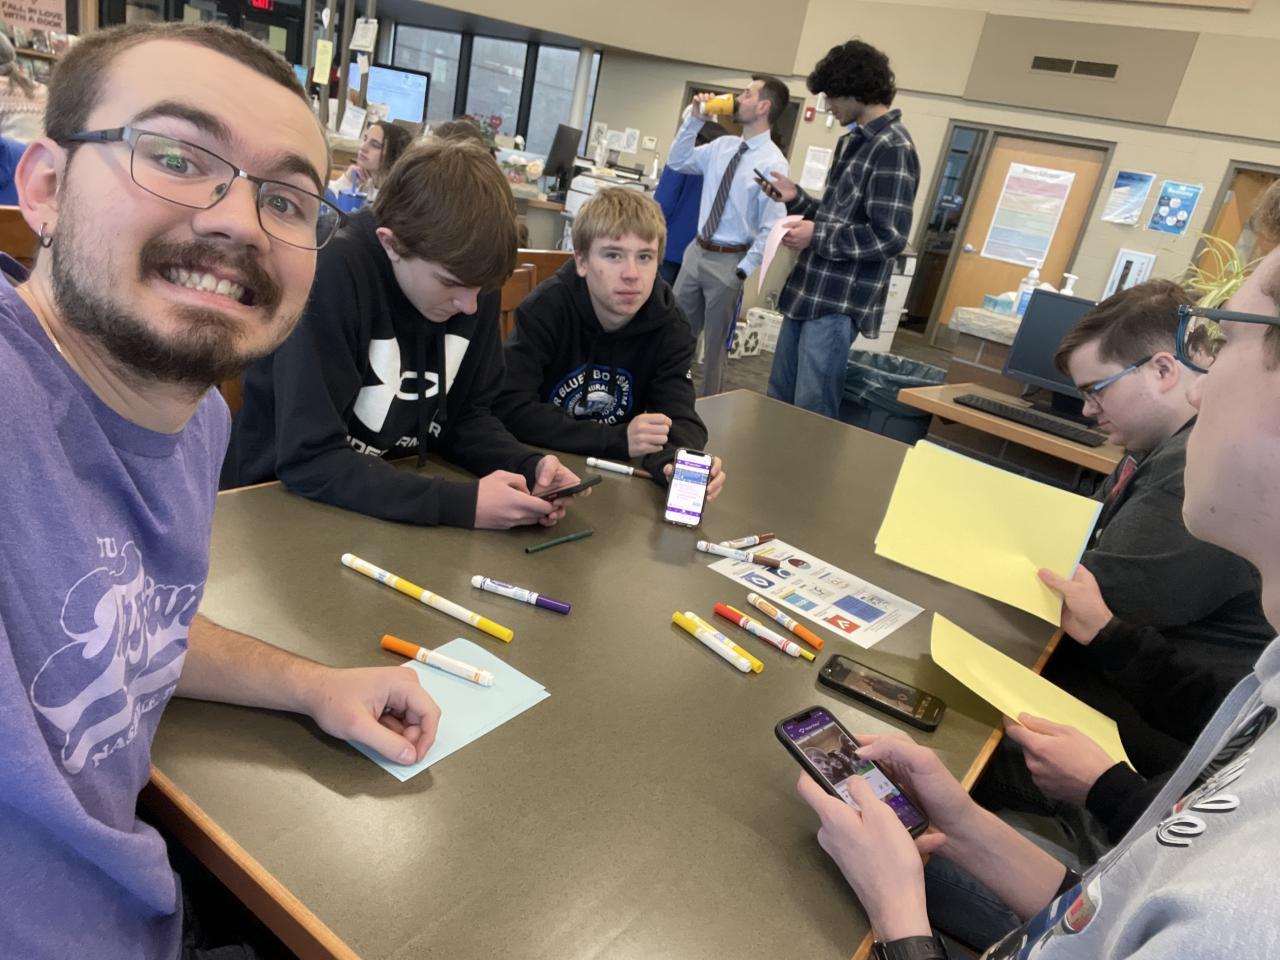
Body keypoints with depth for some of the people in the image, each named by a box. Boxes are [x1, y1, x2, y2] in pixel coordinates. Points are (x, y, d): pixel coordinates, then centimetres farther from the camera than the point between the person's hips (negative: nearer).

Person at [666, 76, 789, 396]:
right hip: (696, 251, 6)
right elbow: (676, 162, 15)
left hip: (728, 261, -6)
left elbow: (770, 228, -14)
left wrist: (744, 271, -17)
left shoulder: (773, 163, -13)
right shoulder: (722, 146, 6)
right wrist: (693, 120, 5)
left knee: (715, 341, 7)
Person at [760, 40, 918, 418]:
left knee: (811, 414, -5)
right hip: (809, 291, 10)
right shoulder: (853, 141, 16)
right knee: (778, 399, 17)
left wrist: (815, 237, -15)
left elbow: (888, 238, -19)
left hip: (838, 302, -10)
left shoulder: (893, 149, -13)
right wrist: (795, 197, 10)